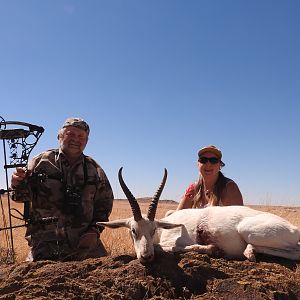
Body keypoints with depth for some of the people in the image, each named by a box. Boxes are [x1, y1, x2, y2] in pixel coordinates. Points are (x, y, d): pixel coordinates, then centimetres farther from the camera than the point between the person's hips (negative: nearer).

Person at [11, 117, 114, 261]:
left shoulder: (94, 169, 8)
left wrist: (95, 230, 0)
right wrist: (18, 185, -17)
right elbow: (23, 196, 5)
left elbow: (105, 202, 12)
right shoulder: (41, 161, 3)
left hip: (85, 241, 2)